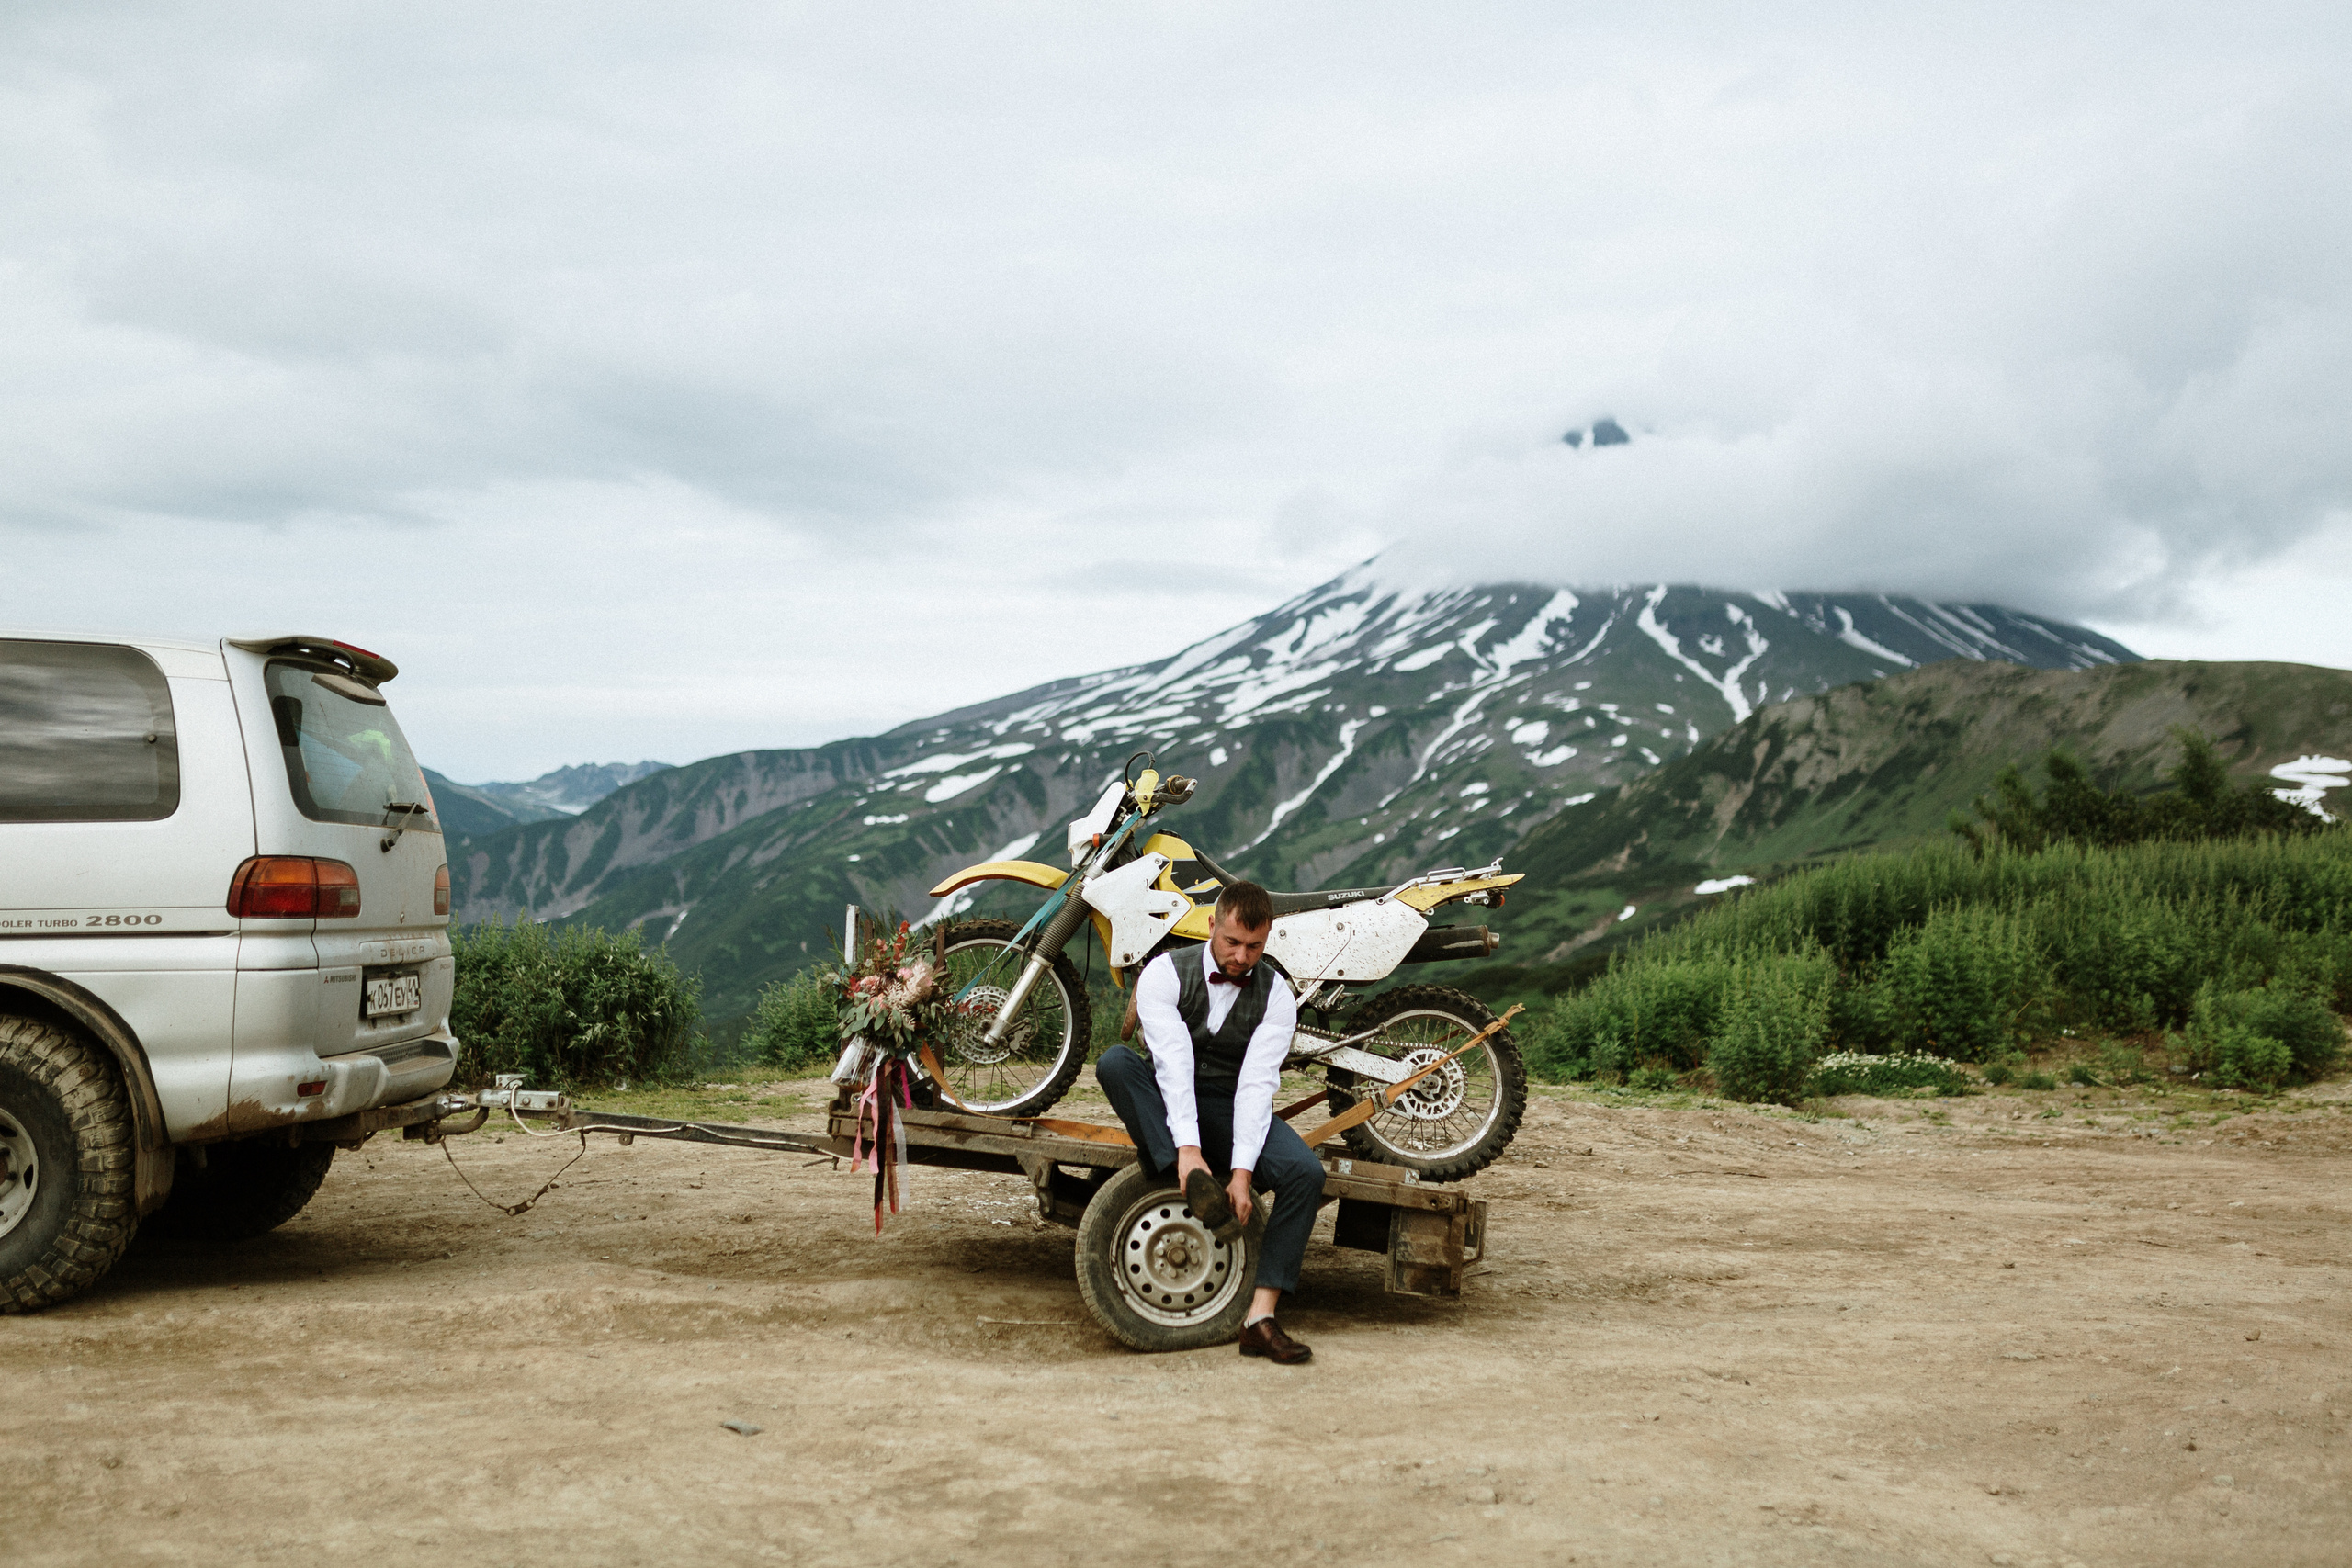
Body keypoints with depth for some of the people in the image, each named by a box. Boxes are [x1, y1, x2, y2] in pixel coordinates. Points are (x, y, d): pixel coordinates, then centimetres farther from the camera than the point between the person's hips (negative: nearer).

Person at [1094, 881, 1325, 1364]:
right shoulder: (1165, 973, -11)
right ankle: (1195, 1182, -42)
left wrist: (1242, 1172, -28)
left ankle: (1261, 1318, -27)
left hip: (1235, 1114, 1)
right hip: (1167, 1111, -1)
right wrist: (1187, 1149, -37)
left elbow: (1257, 1084, -17)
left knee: (1306, 1172, -26)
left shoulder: (1276, 993, -7)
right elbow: (1174, 1063, -24)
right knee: (1114, 1061, -31)